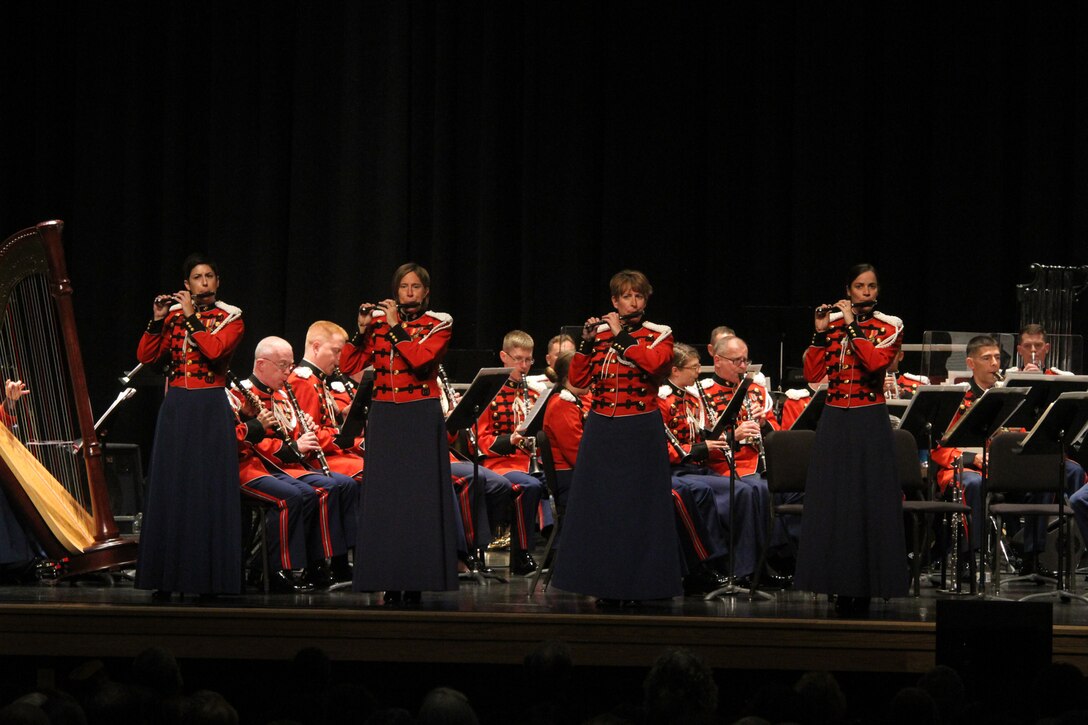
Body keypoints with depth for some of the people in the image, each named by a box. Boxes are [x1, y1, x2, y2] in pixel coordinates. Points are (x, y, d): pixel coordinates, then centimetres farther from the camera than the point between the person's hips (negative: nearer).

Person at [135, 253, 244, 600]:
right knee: (170, 490, 2)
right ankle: (168, 576, 6)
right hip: (176, 408, 3)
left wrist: (191, 317, -14)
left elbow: (215, 349, -18)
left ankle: (208, 576, -1)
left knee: (209, 491, -4)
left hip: (210, 409, -3)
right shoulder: (173, 314, 10)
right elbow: (146, 357, 1)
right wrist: (157, 321, -10)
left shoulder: (230, 317, 1)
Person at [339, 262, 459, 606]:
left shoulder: (438, 324, 1)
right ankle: (389, 580, 6)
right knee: (383, 498, 1)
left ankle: (415, 581, -2)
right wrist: (363, 329, -9)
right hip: (384, 419, 3)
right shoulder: (378, 321, 9)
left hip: (421, 419, -3)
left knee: (420, 498, -5)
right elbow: (348, 366, 1)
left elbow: (420, 358, -18)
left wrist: (395, 327, -11)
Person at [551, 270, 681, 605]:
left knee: (638, 507, -2)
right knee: (600, 506, 4)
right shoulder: (600, 335, 9)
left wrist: (621, 335, -15)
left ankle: (637, 581, 5)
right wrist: (587, 342, -11)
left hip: (641, 434, -3)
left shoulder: (659, 335, 1)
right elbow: (579, 380, 1)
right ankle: (605, 582, 12)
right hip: (602, 432, 3)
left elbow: (655, 363, -20)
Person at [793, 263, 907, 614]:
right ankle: (840, 584, 9)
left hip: (870, 425, -3)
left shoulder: (889, 326, 0)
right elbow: (812, 374, -2)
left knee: (869, 503, -3)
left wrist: (851, 326, -16)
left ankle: (864, 586, 1)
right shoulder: (831, 322, 7)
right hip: (834, 423, 3)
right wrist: (821, 332, -12)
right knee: (832, 503, 2)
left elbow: (876, 362, -20)